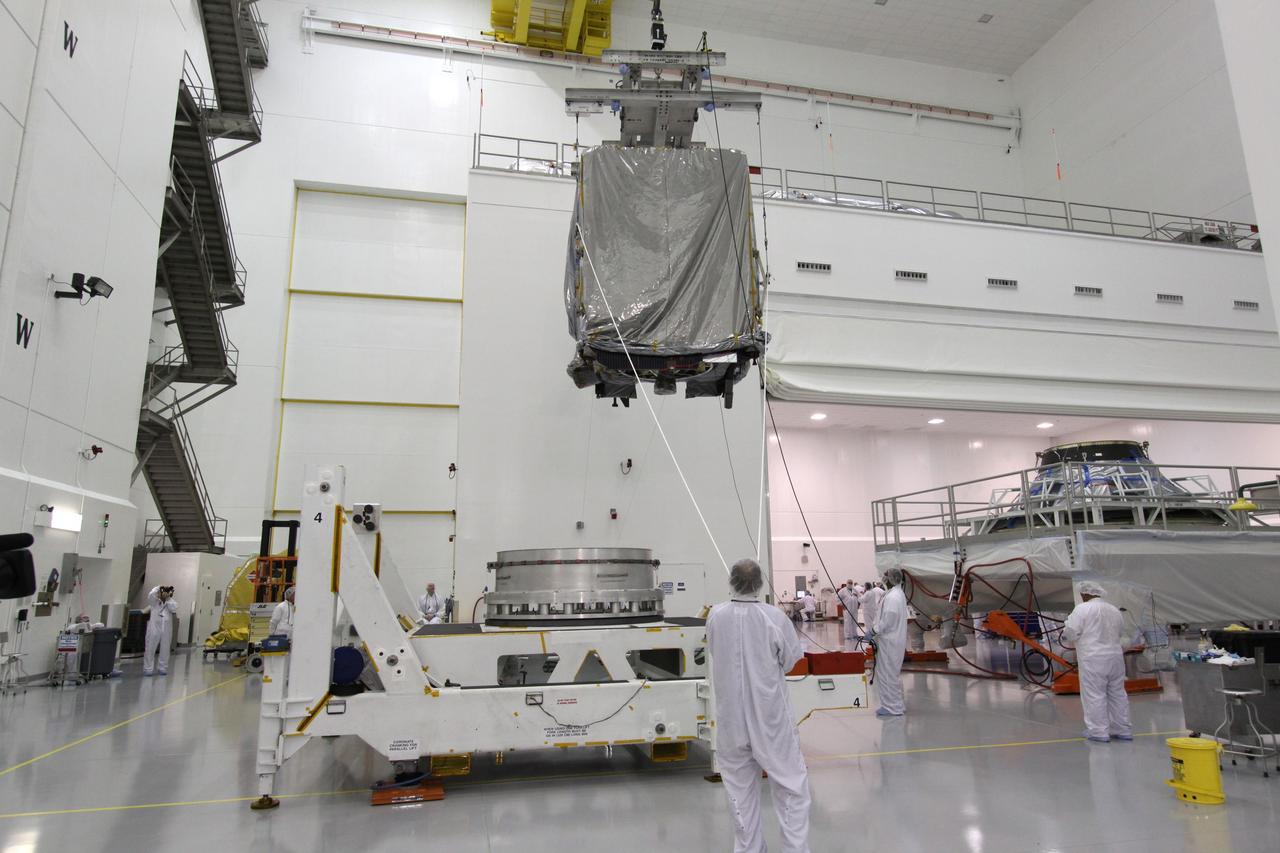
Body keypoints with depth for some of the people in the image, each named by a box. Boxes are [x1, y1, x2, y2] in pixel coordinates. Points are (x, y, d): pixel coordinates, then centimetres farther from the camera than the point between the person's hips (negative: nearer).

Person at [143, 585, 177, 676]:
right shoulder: (155, 602, 1)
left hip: (166, 630, 2)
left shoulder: (172, 603, 7)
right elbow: (150, 596, -19)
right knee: (150, 649, -1)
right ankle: (148, 669, 7)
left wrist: (168, 598, -8)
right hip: (154, 628, -2)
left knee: (165, 650, 9)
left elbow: (174, 609, -13)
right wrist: (157, 588, -5)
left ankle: (162, 668, 20)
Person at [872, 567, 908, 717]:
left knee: (888, 673, -1)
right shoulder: (898, 594, 12)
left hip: (889, 642, -10)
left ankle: (892, 707, 5)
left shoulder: (892, 596, -20)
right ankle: (896, 705, 27)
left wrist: (874, 632, -15)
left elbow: (887, 620, -24)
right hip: (893, 640, 10)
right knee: (893, 673, 18)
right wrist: (876, 632, 15)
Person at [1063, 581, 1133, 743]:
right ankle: (1122, 730, 22)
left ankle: (1098, 732, 1)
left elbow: (1070, 633, -12)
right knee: (1117, 694, 14)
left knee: (1094, 695, -1)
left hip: (1093, 659, -7)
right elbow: (1120, 634, 21)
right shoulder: (1115, 610, 12)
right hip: (1115, 657, 7)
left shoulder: (1082, 609, -9)